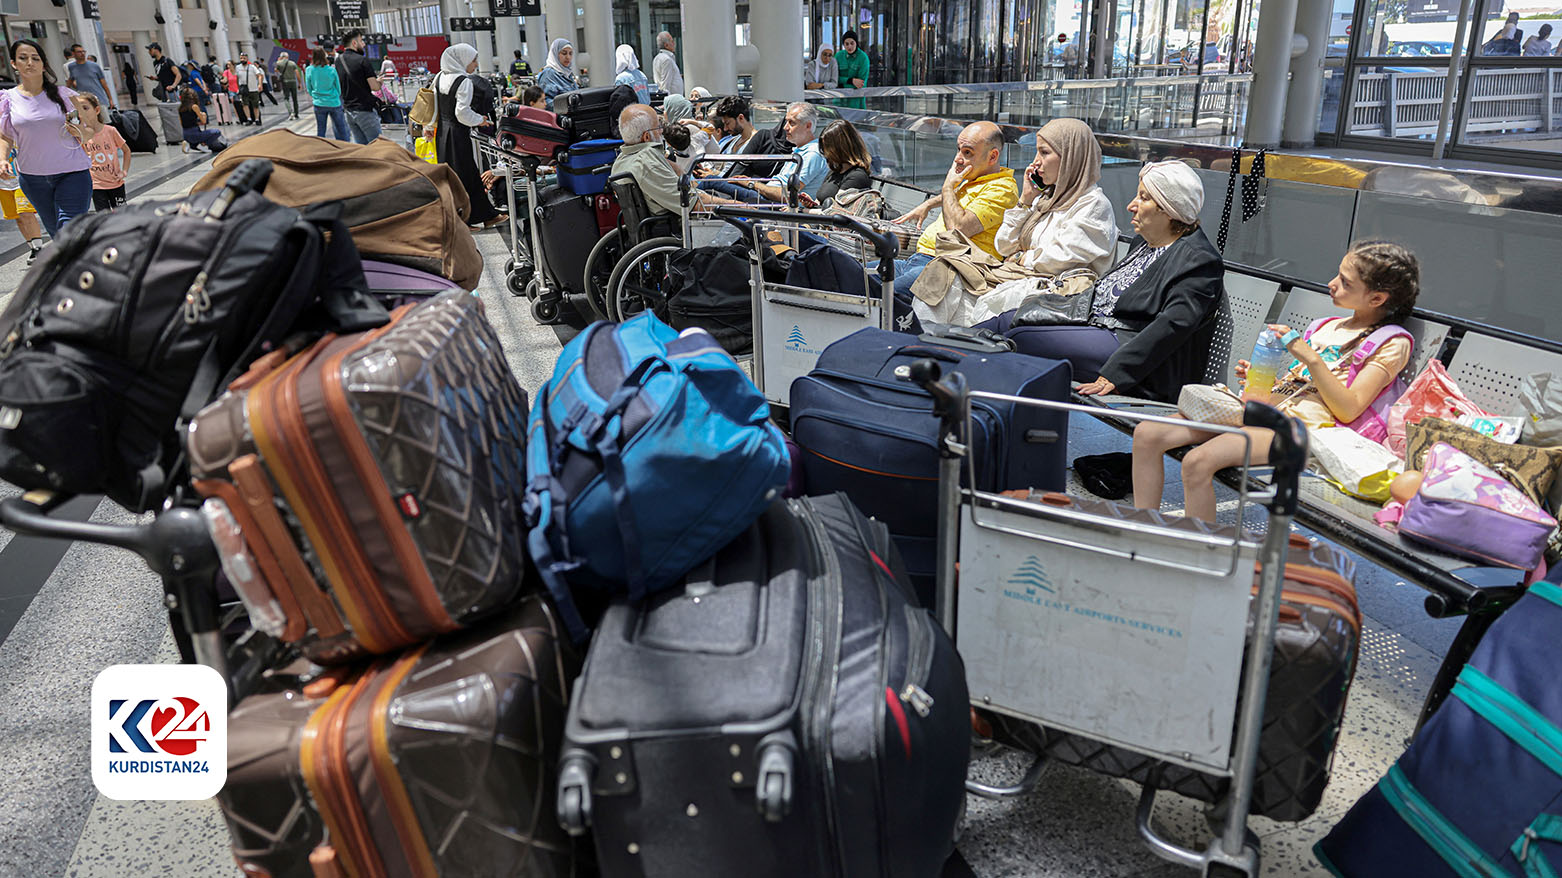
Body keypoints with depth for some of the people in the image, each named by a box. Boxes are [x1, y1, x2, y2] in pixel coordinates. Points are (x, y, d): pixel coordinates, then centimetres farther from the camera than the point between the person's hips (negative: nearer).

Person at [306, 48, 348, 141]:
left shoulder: (309, 70, -5)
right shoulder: (332, 70, -10)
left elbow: (309, 89, 5)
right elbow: (338, 88, 1)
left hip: (319, 103, 2)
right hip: (334, 103, -2)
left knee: (320, 131, 9)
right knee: (341, 130, 4)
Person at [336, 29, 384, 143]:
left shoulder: (339, 60, 9)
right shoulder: (362, 60, -14)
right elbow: (374, 87, -16)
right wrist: (379, 81, 5)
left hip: (348, 110, 8)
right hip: (365, 110, -7)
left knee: (360, 145, 11)